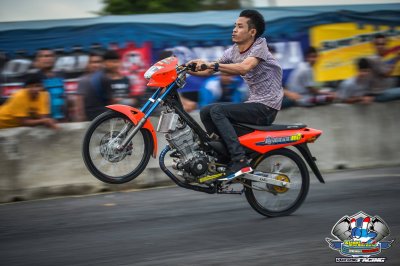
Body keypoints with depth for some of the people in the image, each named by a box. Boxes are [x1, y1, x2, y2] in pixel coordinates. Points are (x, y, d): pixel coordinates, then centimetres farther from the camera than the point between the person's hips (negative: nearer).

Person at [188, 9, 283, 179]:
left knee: (217, 110, -22)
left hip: (266, 107, -8)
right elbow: (209, 71, 10)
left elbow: (244, 68, -32)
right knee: (205, 112, 4)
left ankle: (240, 163, -30)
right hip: (253, 104, 8)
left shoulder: (259, 45, -13)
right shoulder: (234, 51, 10)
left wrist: (213, 65, -37)